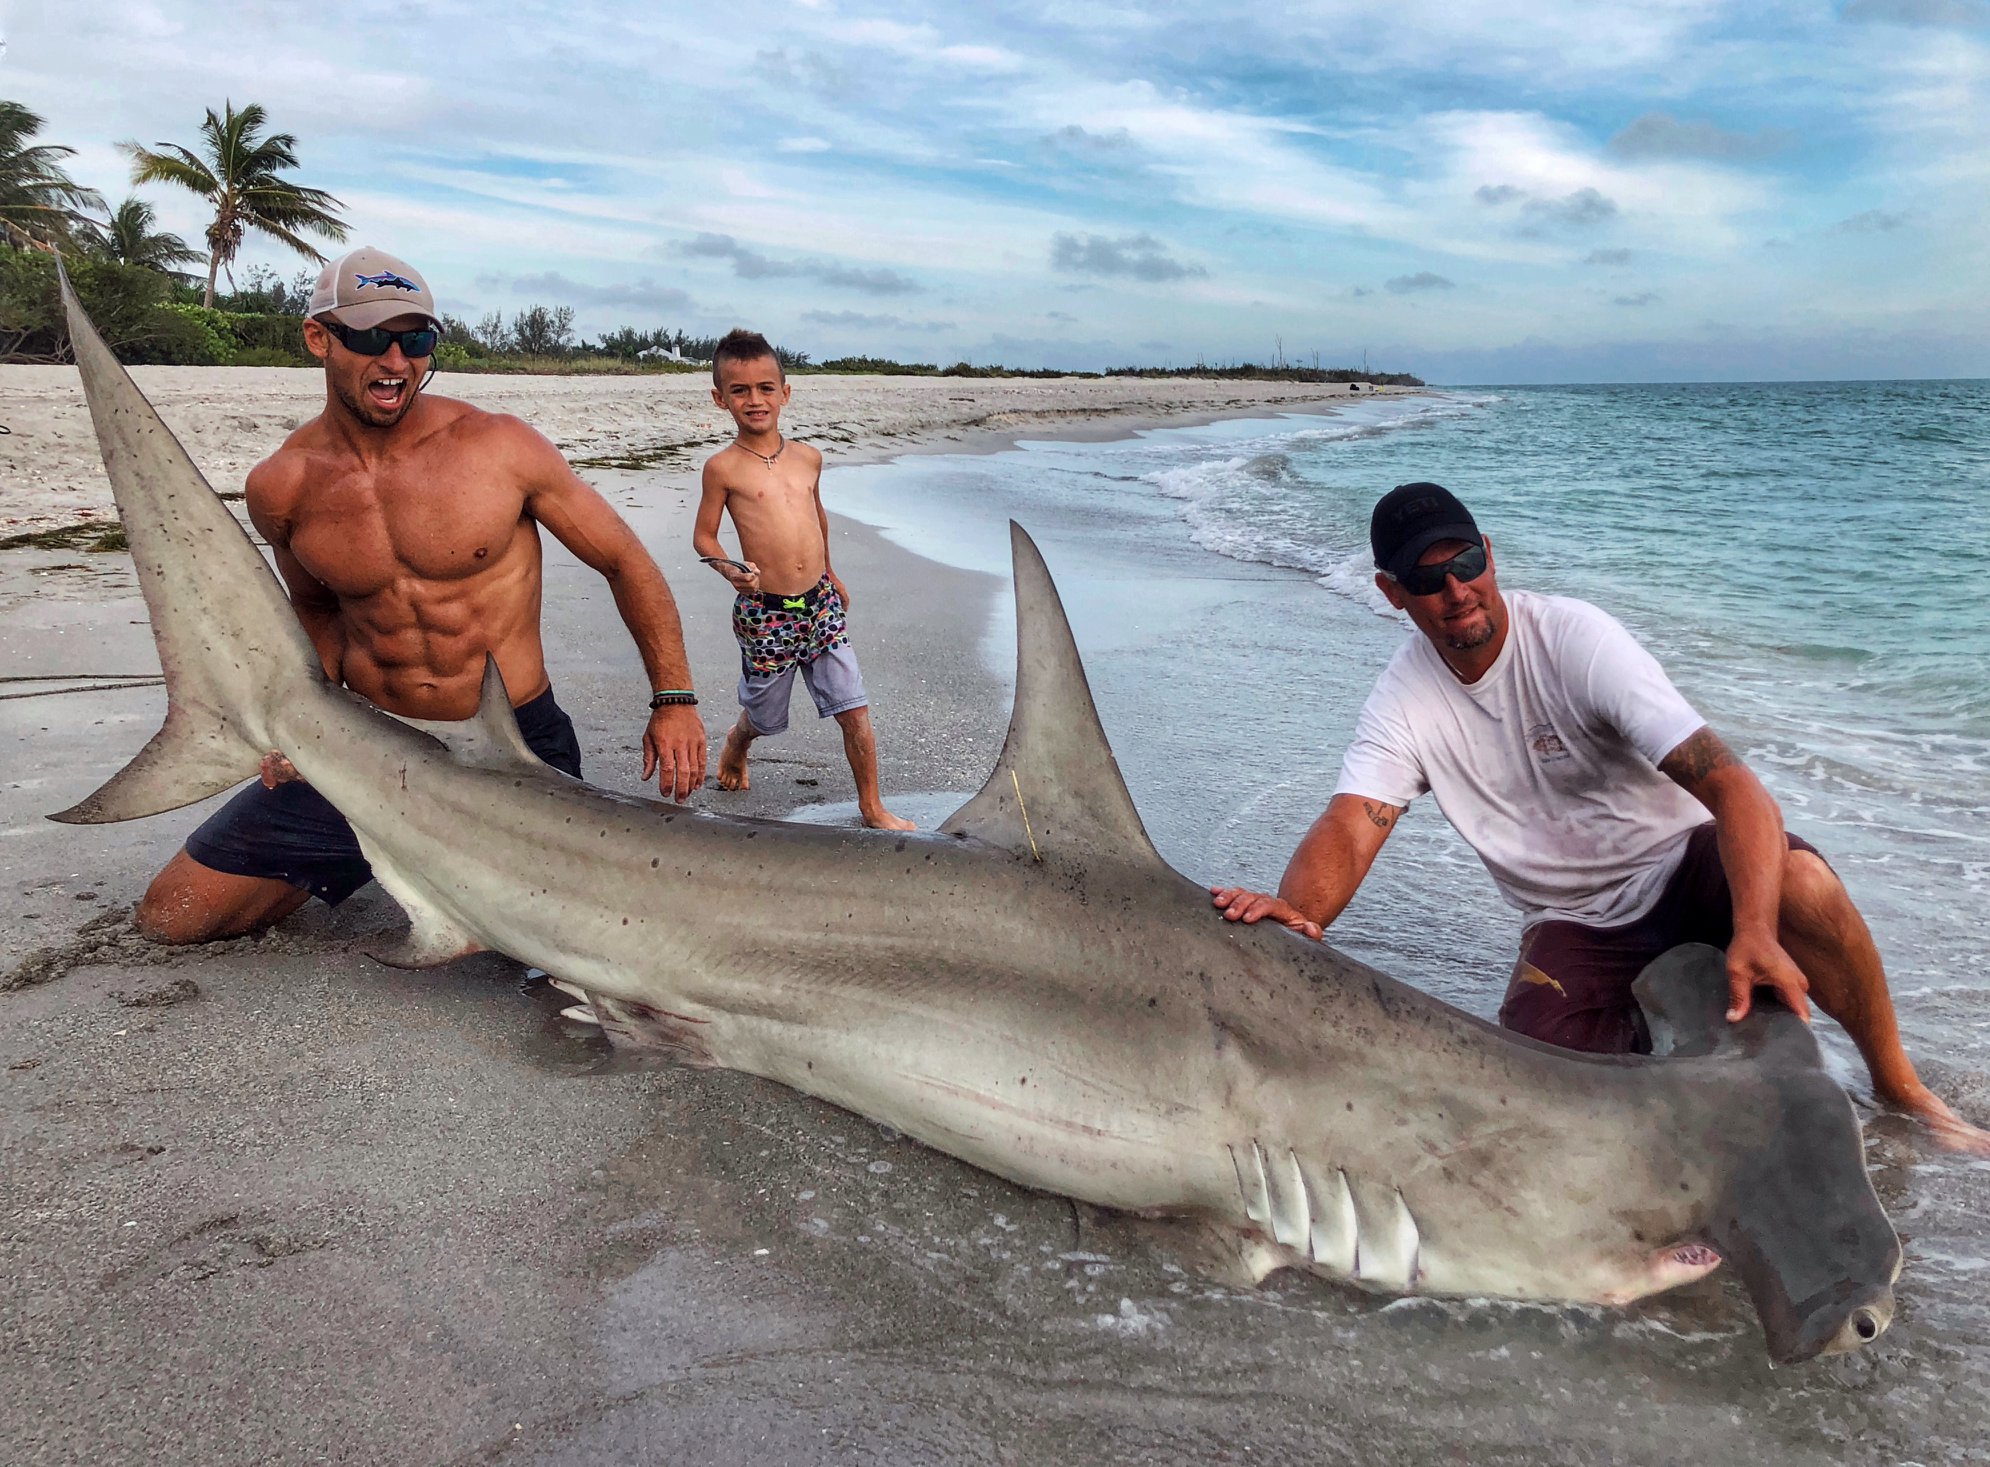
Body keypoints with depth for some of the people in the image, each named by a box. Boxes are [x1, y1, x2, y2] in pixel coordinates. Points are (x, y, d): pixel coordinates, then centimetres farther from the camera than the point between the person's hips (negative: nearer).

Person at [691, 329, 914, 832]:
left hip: (820, 605, 3)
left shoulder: (807, 458, 5)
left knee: (855, 710, 0)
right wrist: (729, 569, -20)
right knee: (762, 716, 14)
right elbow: (703, 537, 0)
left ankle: (872, 807, 15)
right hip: (764, 614, -3)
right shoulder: (723, 467, -7)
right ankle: (734, 747, 50)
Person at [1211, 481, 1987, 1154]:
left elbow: (1730, 782, -26)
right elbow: (1349, 828, -23)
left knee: (1801, 882, -34)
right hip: (1574, 922, 2)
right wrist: (1294, 911, -48)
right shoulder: (1404, 702, -8)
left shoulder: (1572, 637, -18)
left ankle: (1896, 1083, -6)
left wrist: (1755, 930, -42)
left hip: (1679, 862, -2)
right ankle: (1633, 1033, 11)